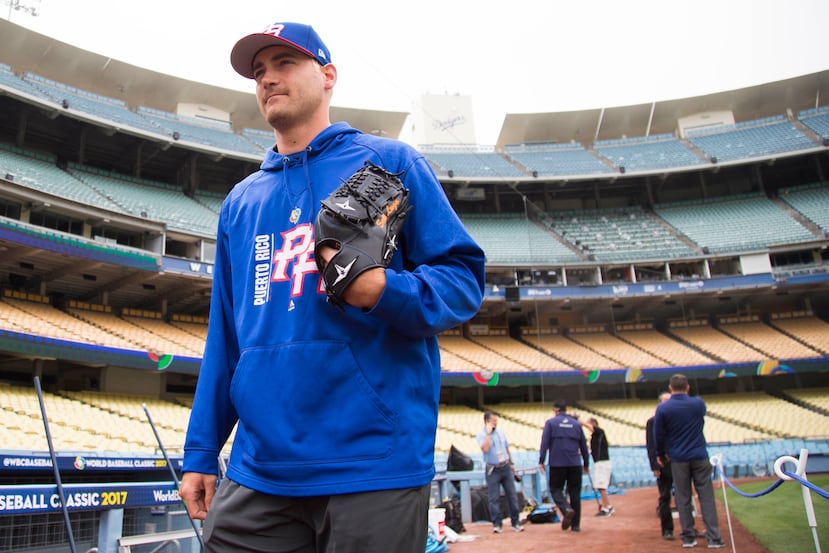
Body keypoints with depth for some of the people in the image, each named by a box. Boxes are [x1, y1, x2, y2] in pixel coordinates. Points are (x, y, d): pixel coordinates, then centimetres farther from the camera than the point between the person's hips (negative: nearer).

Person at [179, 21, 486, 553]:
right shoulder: (240, 201, 18)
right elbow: (224, 336, 18)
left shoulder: (389, 162, 4)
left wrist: (384, 291, -21)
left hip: (375, 465, -4)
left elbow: (463, 275, -2)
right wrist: (200, 453, 15)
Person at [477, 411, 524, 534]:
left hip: (506, 467, 5)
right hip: (492, 470, -4)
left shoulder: (500, 432, 9)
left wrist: (511, 463, 19)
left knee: (512, 495, 5)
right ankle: (497, 524, 8)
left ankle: (516, 522, 14)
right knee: (494, 498, 0)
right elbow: (485, 448, -25)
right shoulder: (482, 434, -7)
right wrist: (488, 433, -21)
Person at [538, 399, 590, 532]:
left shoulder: (550, 423, 0)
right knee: (575, 493, 9)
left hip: (557, 463, -3)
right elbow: (584, 445, 14)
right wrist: (586, 464, 23)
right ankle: (576, 524, 9)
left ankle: (566, 509, -17)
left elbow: (544, 443, -7)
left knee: (555, 489, 10)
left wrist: (541, 461, -3)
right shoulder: (576, 424, 10)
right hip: (575, 464, 3)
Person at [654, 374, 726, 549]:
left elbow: (659, 435, -2)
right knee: (706, 497, 4)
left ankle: (688, 537, 10)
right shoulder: (699, 403, -1)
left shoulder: (662, 408, -7)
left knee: (683, 498, 7)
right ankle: (714, 538, 3)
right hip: (700, 456, 1)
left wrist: (661, 455, 14)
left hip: (678, 459, -1)